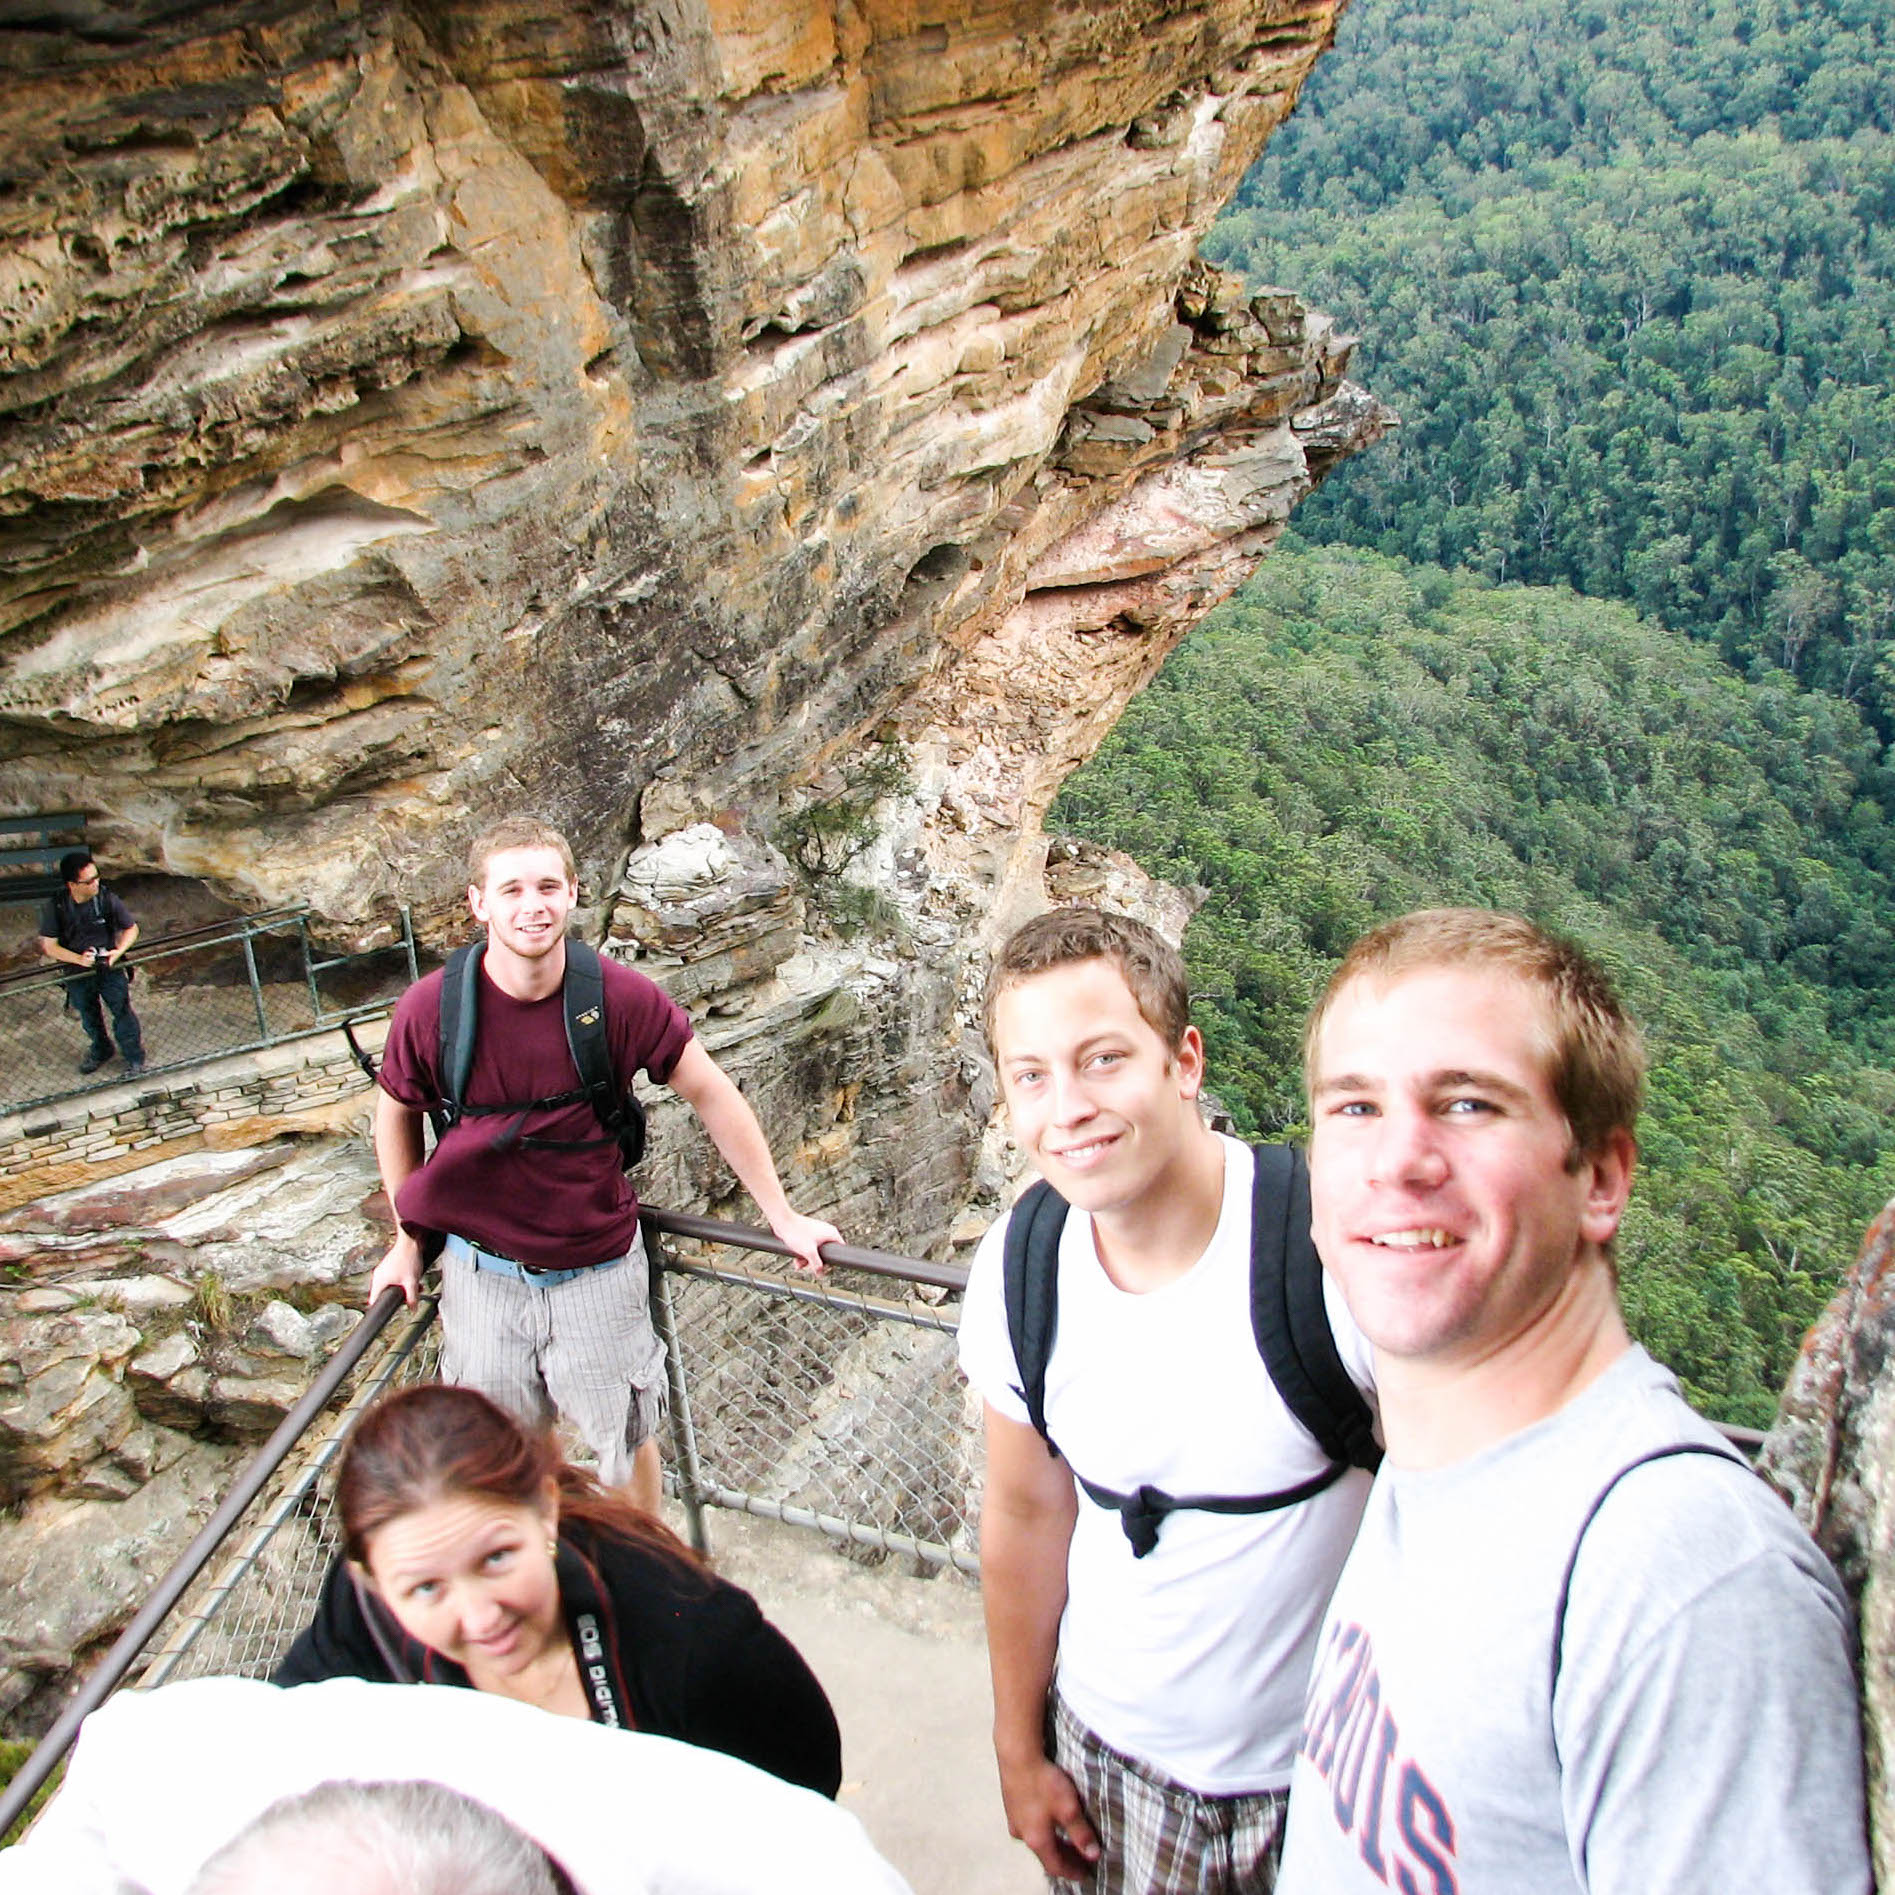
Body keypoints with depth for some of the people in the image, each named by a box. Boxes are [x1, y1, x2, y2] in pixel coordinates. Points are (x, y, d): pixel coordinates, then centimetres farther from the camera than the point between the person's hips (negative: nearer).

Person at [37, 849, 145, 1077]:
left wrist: (118, 951, -22)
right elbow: (49, 946, -12)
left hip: (110, 967, -2)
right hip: (77, 972, 2)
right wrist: (79, 959, -27)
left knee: (122, 1013, 5)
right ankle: (99, 1051, 49)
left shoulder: (107, 898, -19)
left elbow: (131, 928, -5)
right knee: (89, 1017, 22)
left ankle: (134, 1057, 27)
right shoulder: (53, 907, -18)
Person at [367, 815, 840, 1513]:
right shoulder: (431, 1009, -16)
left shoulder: (622, 999, -18)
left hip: (599, 1265, 0)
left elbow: (711, 1095, -5)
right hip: (483, 1270, 1)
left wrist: (782, 1216, 0)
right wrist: (407, 1240, 9)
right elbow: (396, 1112, 4)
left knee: (627, 1438, 17)